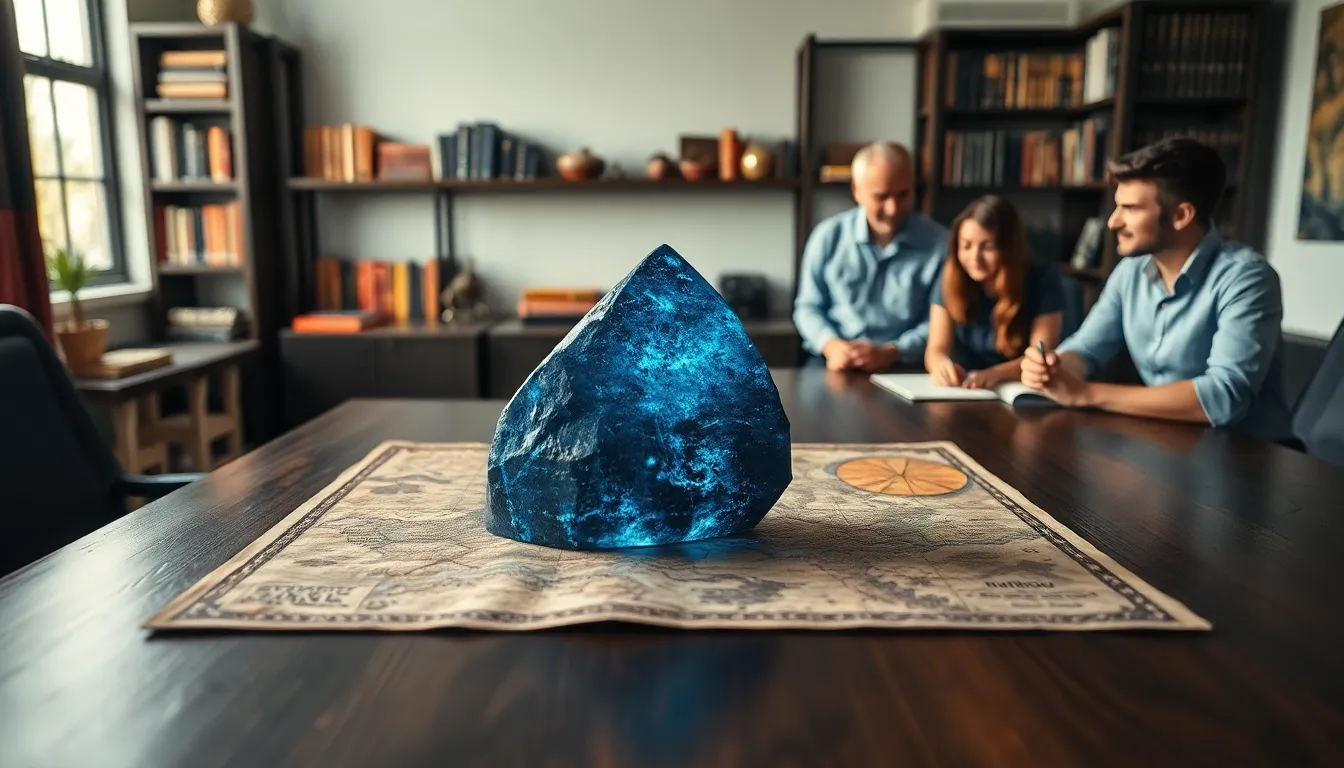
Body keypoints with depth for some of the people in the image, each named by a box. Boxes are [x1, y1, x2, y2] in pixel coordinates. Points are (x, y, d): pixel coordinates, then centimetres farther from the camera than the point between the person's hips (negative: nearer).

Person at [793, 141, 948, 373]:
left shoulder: (939, 243, 0)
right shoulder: (829, 236, 4)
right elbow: (808, 306, 9)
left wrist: (890, 353, -16)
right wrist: (831, 345, -10)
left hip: (904, 371, 0)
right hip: (835, 367, 1)